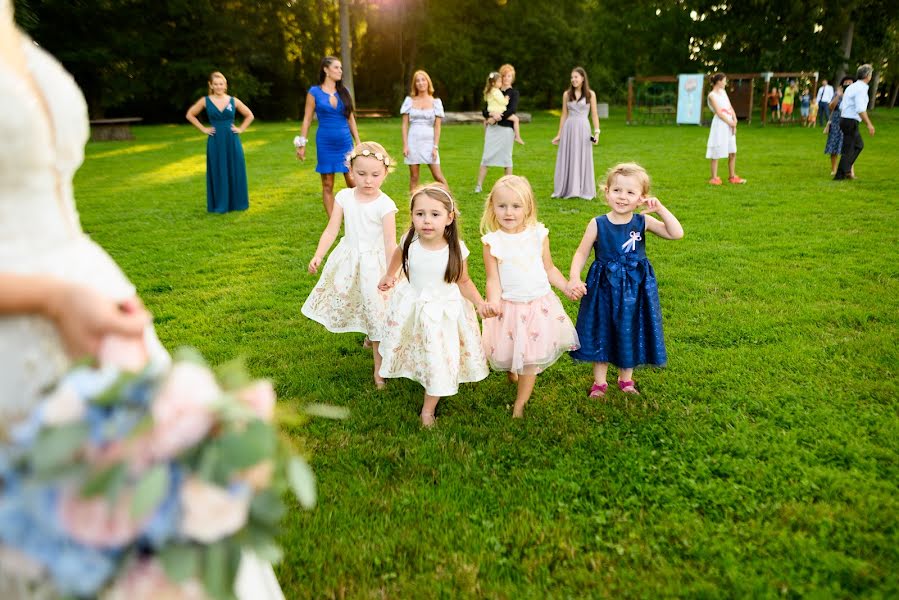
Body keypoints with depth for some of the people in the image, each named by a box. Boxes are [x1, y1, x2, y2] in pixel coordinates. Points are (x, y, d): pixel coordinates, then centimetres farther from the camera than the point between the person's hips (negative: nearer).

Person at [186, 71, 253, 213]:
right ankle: (219, 205, 10)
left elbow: (249, 115, 14)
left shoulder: (233, 101, 4)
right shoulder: (205, 101, 2)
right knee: (218, 173, 2)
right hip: (215, 142, -1)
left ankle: (237, 203, 15)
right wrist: (203, 129, 2)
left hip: (232, 141, 1)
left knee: (235, 171, 3)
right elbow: (190, 115, 9)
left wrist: (241, 129, 3)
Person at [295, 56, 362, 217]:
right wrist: (301, 144, -5)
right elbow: (307, 119, 0)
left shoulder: (344, 92, 8)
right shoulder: (315, 92, -1)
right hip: (325, 144, -2)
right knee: (327, 185, 3)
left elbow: (351, 118, 12)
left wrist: (358, 143, 10)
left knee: (353, 182, -3)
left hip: (345, 143, 2)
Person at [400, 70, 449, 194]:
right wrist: (405, 145, -3)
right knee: (414, 177, 4)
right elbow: (405, 124, 5)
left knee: (438, 176, -4)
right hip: (413, 141, 1)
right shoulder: (409, 100, 6)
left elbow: (437, 126, 2)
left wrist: (435, 147, -6)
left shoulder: (435, 102, 4)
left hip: (429, 141, -1)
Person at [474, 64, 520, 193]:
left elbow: (512, 109, -12)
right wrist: (490, 116, -15)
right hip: (492, 128, 3)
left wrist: (497, 117, -16)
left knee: (506, 157, 2)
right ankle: (479, 185, -2)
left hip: (506, 128, -2)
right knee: (486, 156, -2)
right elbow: (485, 110, 7)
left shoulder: (514, 93, 4)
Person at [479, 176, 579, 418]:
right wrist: (493, 301, -26)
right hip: (509, 306, -1)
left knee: (531, 359, 6)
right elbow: (493, 279, -8)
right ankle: (511, 371, 49)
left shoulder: (539, 235, -4)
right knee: (508, 353, 13)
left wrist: (567, 286, -4)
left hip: (539, 304, 1)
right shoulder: (492, 242, -9)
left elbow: (549, 268, 8)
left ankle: (520, 404, 22)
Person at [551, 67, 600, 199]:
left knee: (583, 159, 2)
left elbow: (594, 115, 1)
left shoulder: (590, 94, 2)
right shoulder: (566, 94, 7)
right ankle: (566, 189, 12)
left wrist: (597, 132, -9)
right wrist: (559, 134, 9)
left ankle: (583, 190, 10)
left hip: (583, 128, -2)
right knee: (567, 159, 4)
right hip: (568, 128, 2)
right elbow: (564, 115, 10)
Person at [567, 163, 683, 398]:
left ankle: (626, 379, 37)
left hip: (635, 289, 1)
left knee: (631, 334, 15)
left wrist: (660, 209, -17)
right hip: (604, 288, -1)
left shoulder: (643, 222, -6)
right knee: (601, 333, 10)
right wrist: (574, 278, -20)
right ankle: (599, 382, 29)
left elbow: (677, 233, -11)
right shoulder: (597, 224, -10)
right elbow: (581, 253, -5)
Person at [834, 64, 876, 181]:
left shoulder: (852, 87, 14)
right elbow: (860, 109, -24)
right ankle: (840, 174, 2)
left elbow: (841, 106, 17)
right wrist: (869, 124, -22)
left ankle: (847, 170, 16)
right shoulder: (861, 88, -15)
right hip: (851, 122, -10)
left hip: (845, 119, 10)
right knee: (848, 149, -3)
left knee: (859, 145, 19)